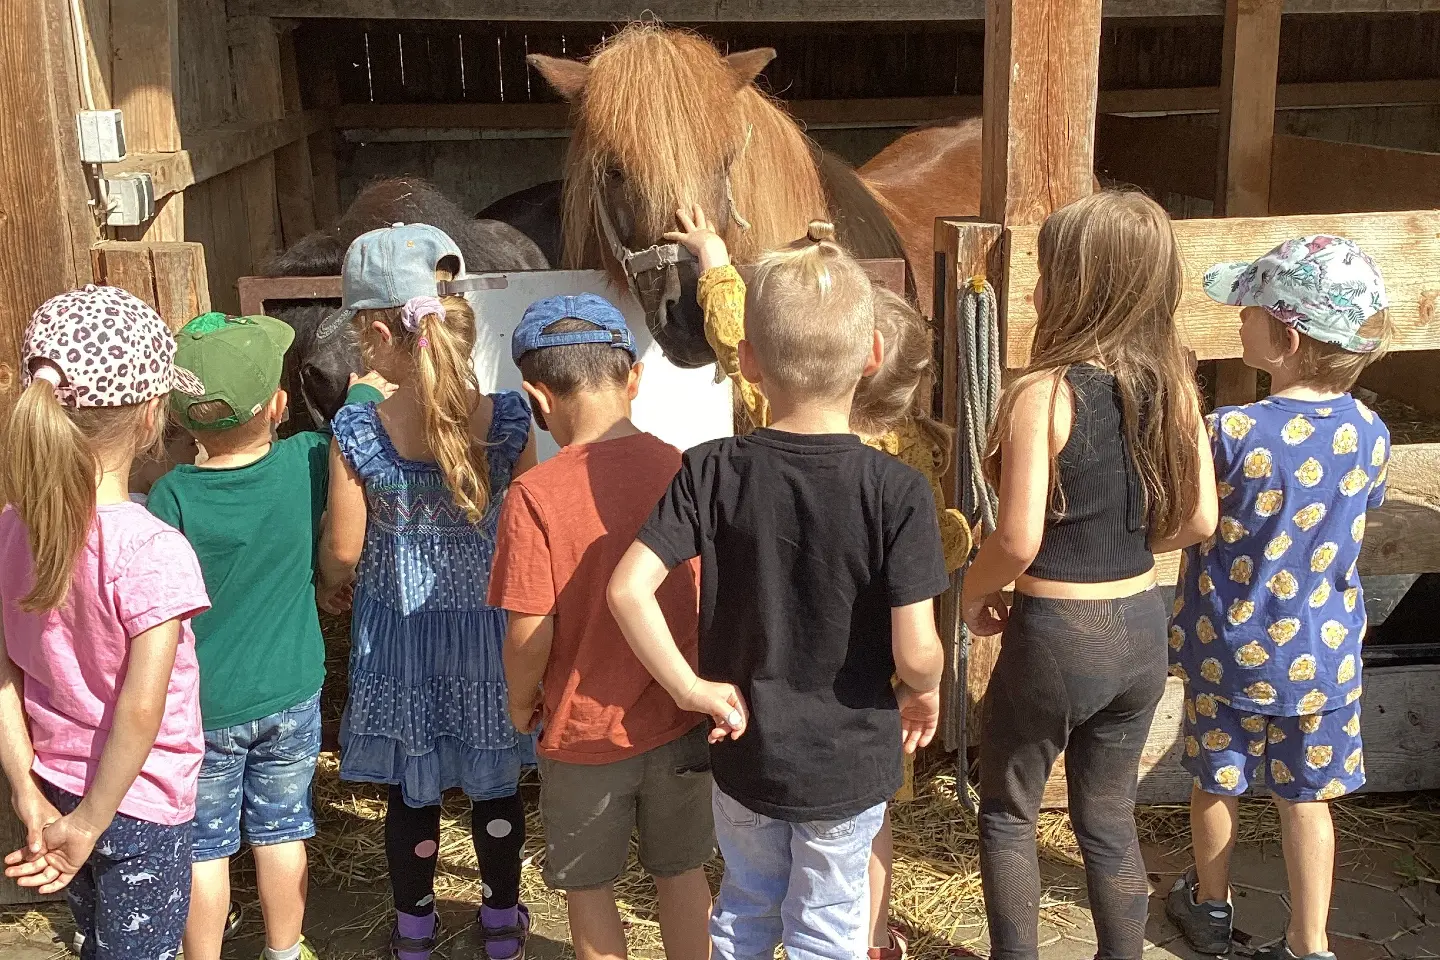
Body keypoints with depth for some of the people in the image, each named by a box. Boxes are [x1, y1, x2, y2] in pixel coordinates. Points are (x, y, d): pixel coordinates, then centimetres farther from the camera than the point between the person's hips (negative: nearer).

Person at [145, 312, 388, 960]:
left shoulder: (172, 497, -20)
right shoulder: (305, 464, -16)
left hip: (201, 710, -2)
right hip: (289, 697, 2)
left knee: (205, 846, 13)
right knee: (280, 831, 19)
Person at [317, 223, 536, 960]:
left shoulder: (357, 433, -21)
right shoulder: (507, 421, -17)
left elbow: (343, 549, -11)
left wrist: (332, 588, 12)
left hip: (397, 629, -1)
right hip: (484, 624, 1)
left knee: (412, 788, 17)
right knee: (494, 782, 19)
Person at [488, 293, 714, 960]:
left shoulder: (535, 496, -21)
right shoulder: (681, 472, -10)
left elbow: (529, 634, -17)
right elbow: (710, 600, 0)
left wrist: (521, 705, 4)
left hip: (584, 731, -3)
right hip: (680, 723, 3)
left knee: (589, 886, 19)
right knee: (682, 874, 22)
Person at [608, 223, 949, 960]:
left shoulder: (709, 472, -15)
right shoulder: (898, 491, -20)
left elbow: (628, 589, -23)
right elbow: (915, 652, -22)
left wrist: (691, 688, -10)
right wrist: (924, 695, 0)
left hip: (744, 753, 2)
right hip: (849, 762, -2)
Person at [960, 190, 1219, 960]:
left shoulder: (1044, 394, -20)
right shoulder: (1173, 385, -3)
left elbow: (1018, 540, -23)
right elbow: (1197, 521, 3)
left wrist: (973, 591, -3)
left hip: (1055, 635, -5)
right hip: (1142, 629, 6)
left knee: (1007, 812, 17)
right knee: (1109, 819, 21)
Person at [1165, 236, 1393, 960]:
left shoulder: (1231, 435, -26)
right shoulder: (1369, 434, -10)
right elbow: (1347, 533, 5)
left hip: (1229, 651, -3)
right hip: (1323, 655, 3)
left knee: (1217, 783, 19)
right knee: (1306, 799, 16)